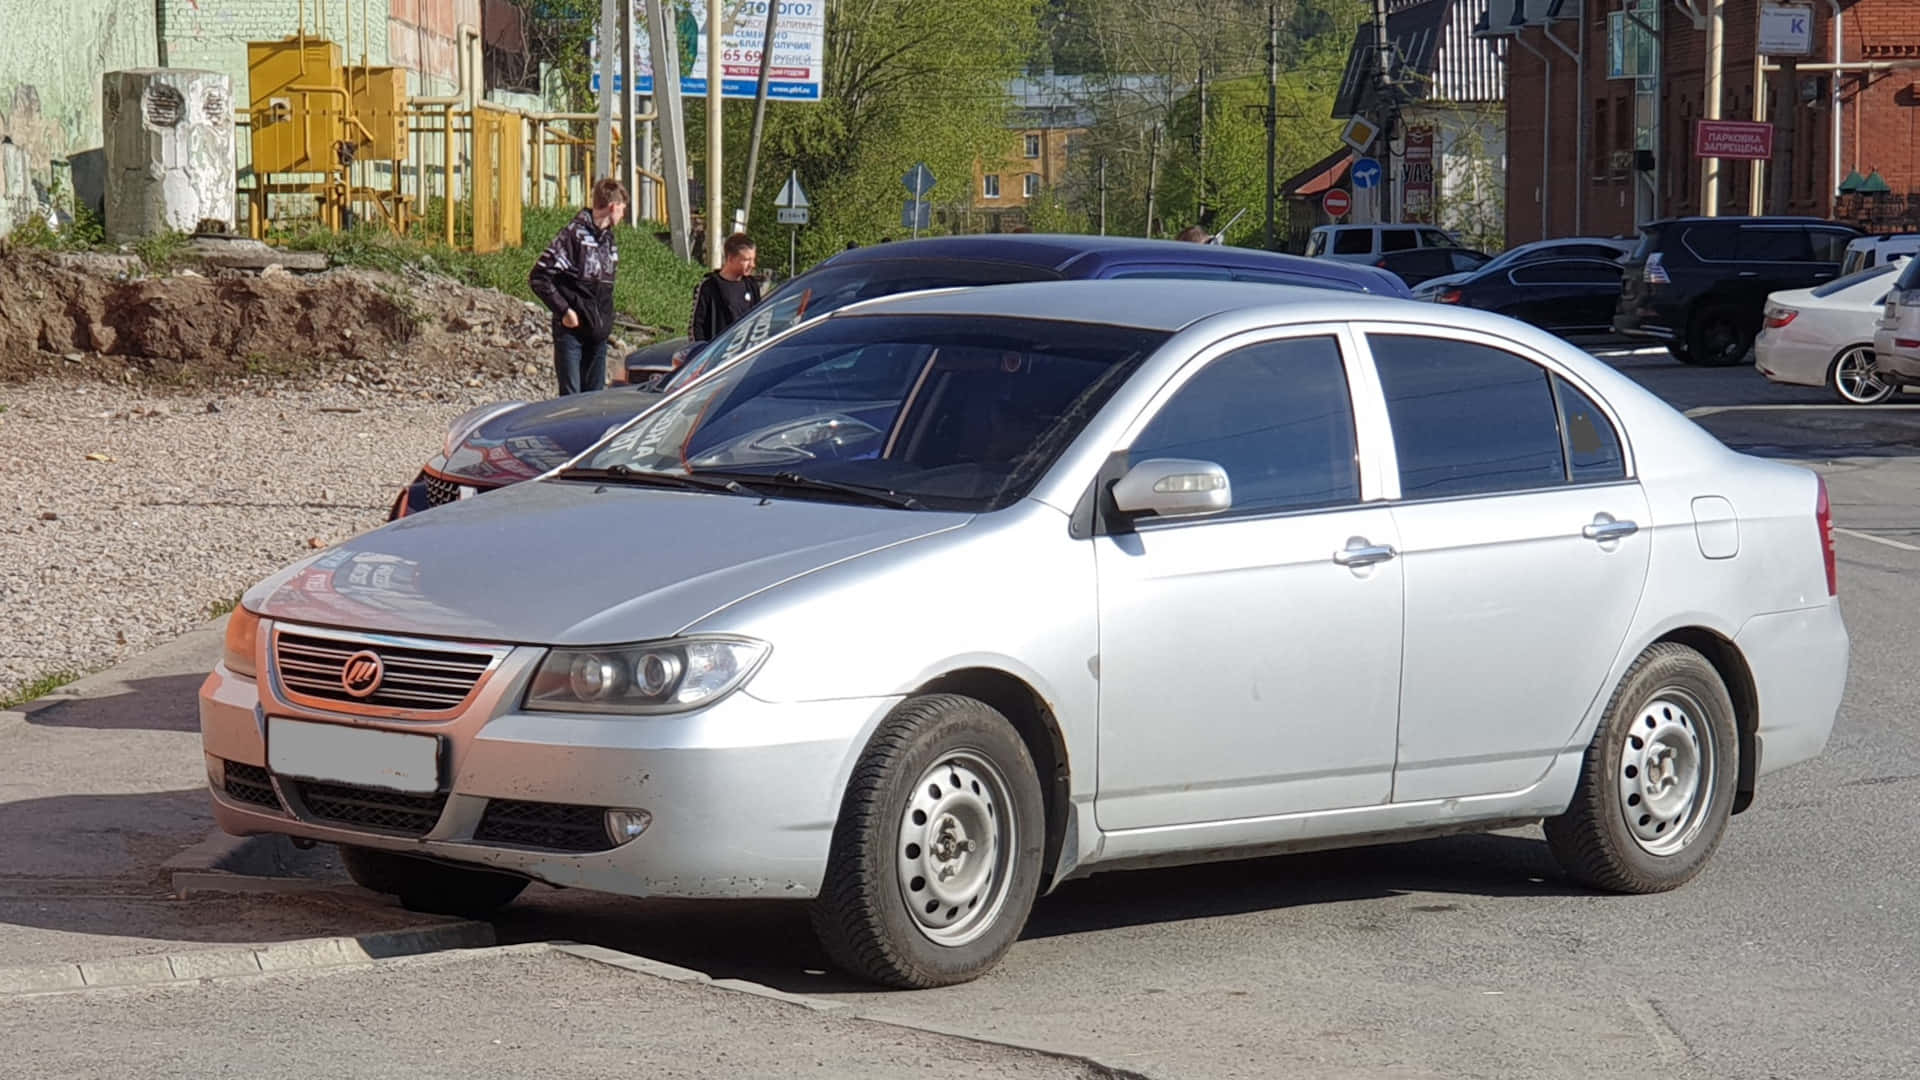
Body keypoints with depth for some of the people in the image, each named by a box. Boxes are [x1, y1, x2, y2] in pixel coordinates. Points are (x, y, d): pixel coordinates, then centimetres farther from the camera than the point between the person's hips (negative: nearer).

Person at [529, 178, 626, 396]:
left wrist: (607, 320, 13)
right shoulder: (574, 235, -13)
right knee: (570, 396, -8)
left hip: (598, 332, 7)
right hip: (572, 330, -7)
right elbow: (538, 276, -16)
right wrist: (563, 310, -17)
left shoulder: (608, 238, 11)